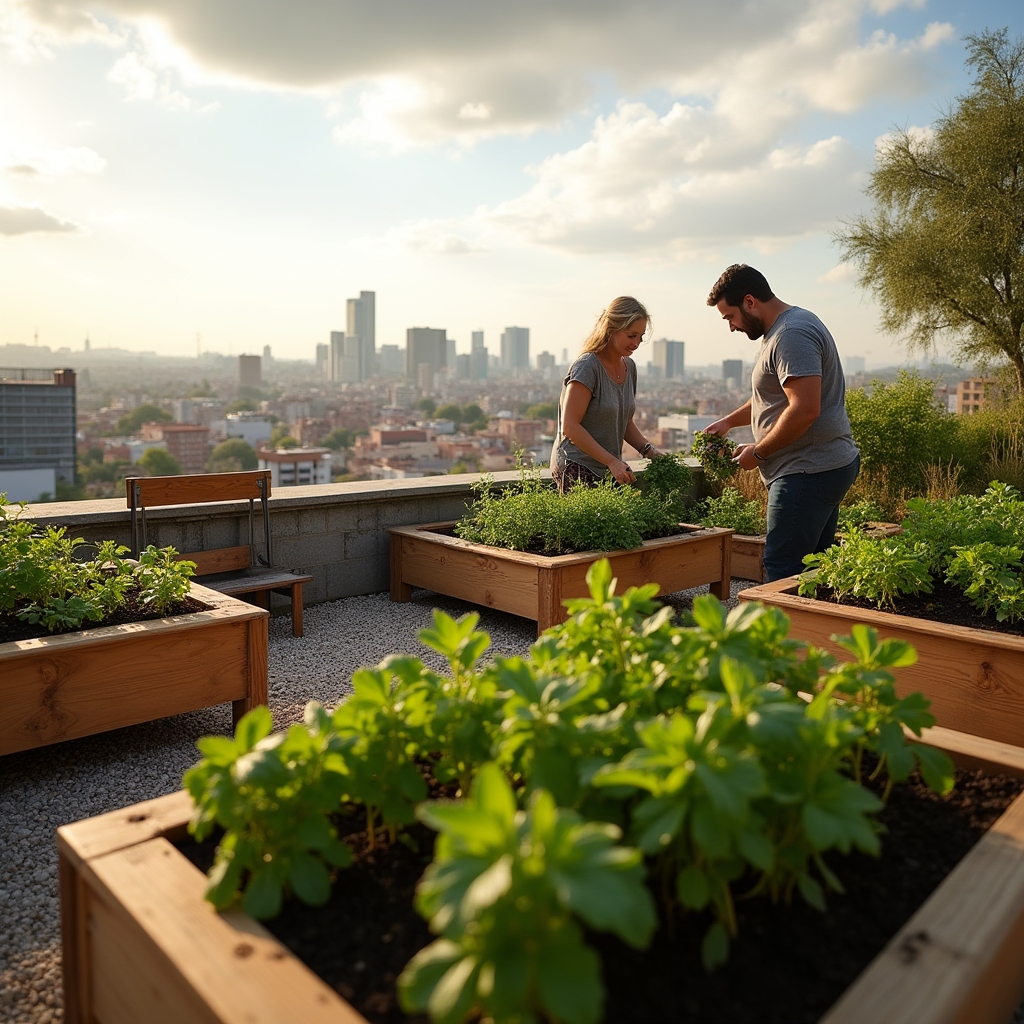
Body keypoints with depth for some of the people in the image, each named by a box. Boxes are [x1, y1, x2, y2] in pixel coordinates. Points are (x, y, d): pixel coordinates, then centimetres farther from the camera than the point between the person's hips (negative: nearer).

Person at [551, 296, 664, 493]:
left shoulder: (629, 366, 11)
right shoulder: (587, 367, -13)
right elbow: (569, 426, -17)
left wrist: (650, 451, 5)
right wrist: (612, 461, -18)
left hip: (609, 470, 7)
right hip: (577, 468, -7)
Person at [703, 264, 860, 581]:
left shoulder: (791, 335, -16)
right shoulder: (782, 330, 18)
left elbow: (804, 410, -26)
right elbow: (775, 397, 31)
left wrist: (758, 452, -14)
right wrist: (728, 421, 22)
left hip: (808, 472, -11)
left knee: (782, 572, -9)